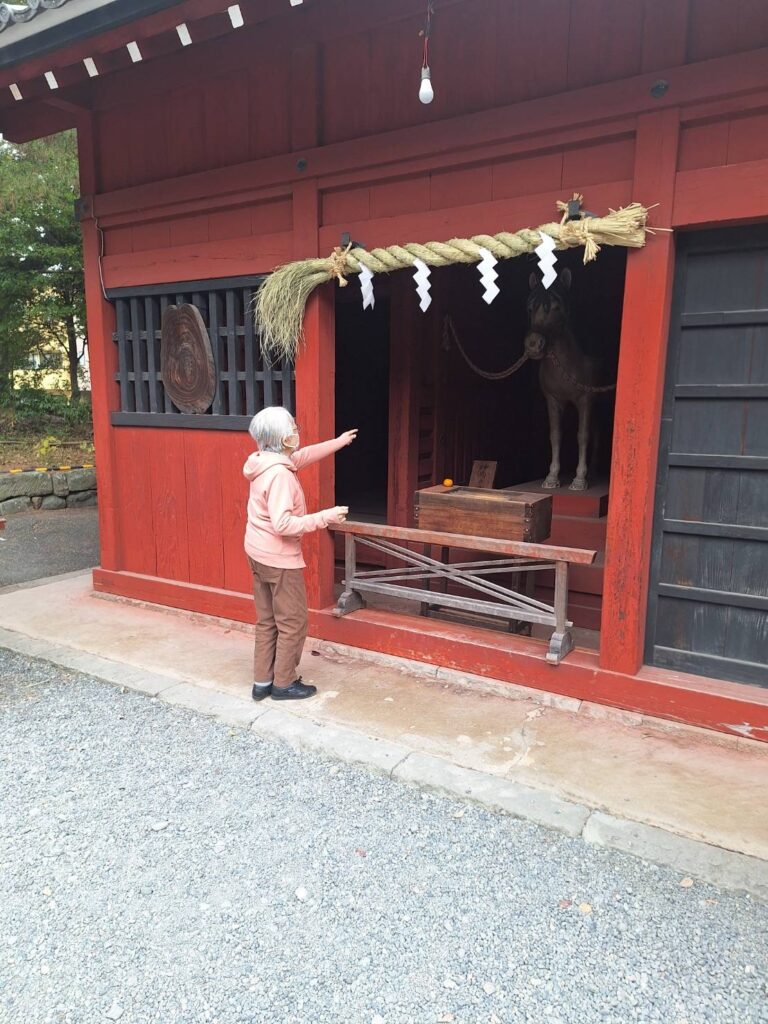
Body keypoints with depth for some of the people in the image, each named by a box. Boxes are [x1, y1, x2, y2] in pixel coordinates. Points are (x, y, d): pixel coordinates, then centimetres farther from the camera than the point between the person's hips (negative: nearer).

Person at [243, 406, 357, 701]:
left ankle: (262, 681, 28)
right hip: (279, 558, -9)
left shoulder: (267, 462, 3)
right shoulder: (279, 474, -25)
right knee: (292, 623, 7)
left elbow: (303, 456, 20)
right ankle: (284, 683, 19)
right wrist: (324, 517, -25)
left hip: (259, 554, 10)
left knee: (267, 620, 18)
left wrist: (338, 442, 27)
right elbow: (283, 524, -30)